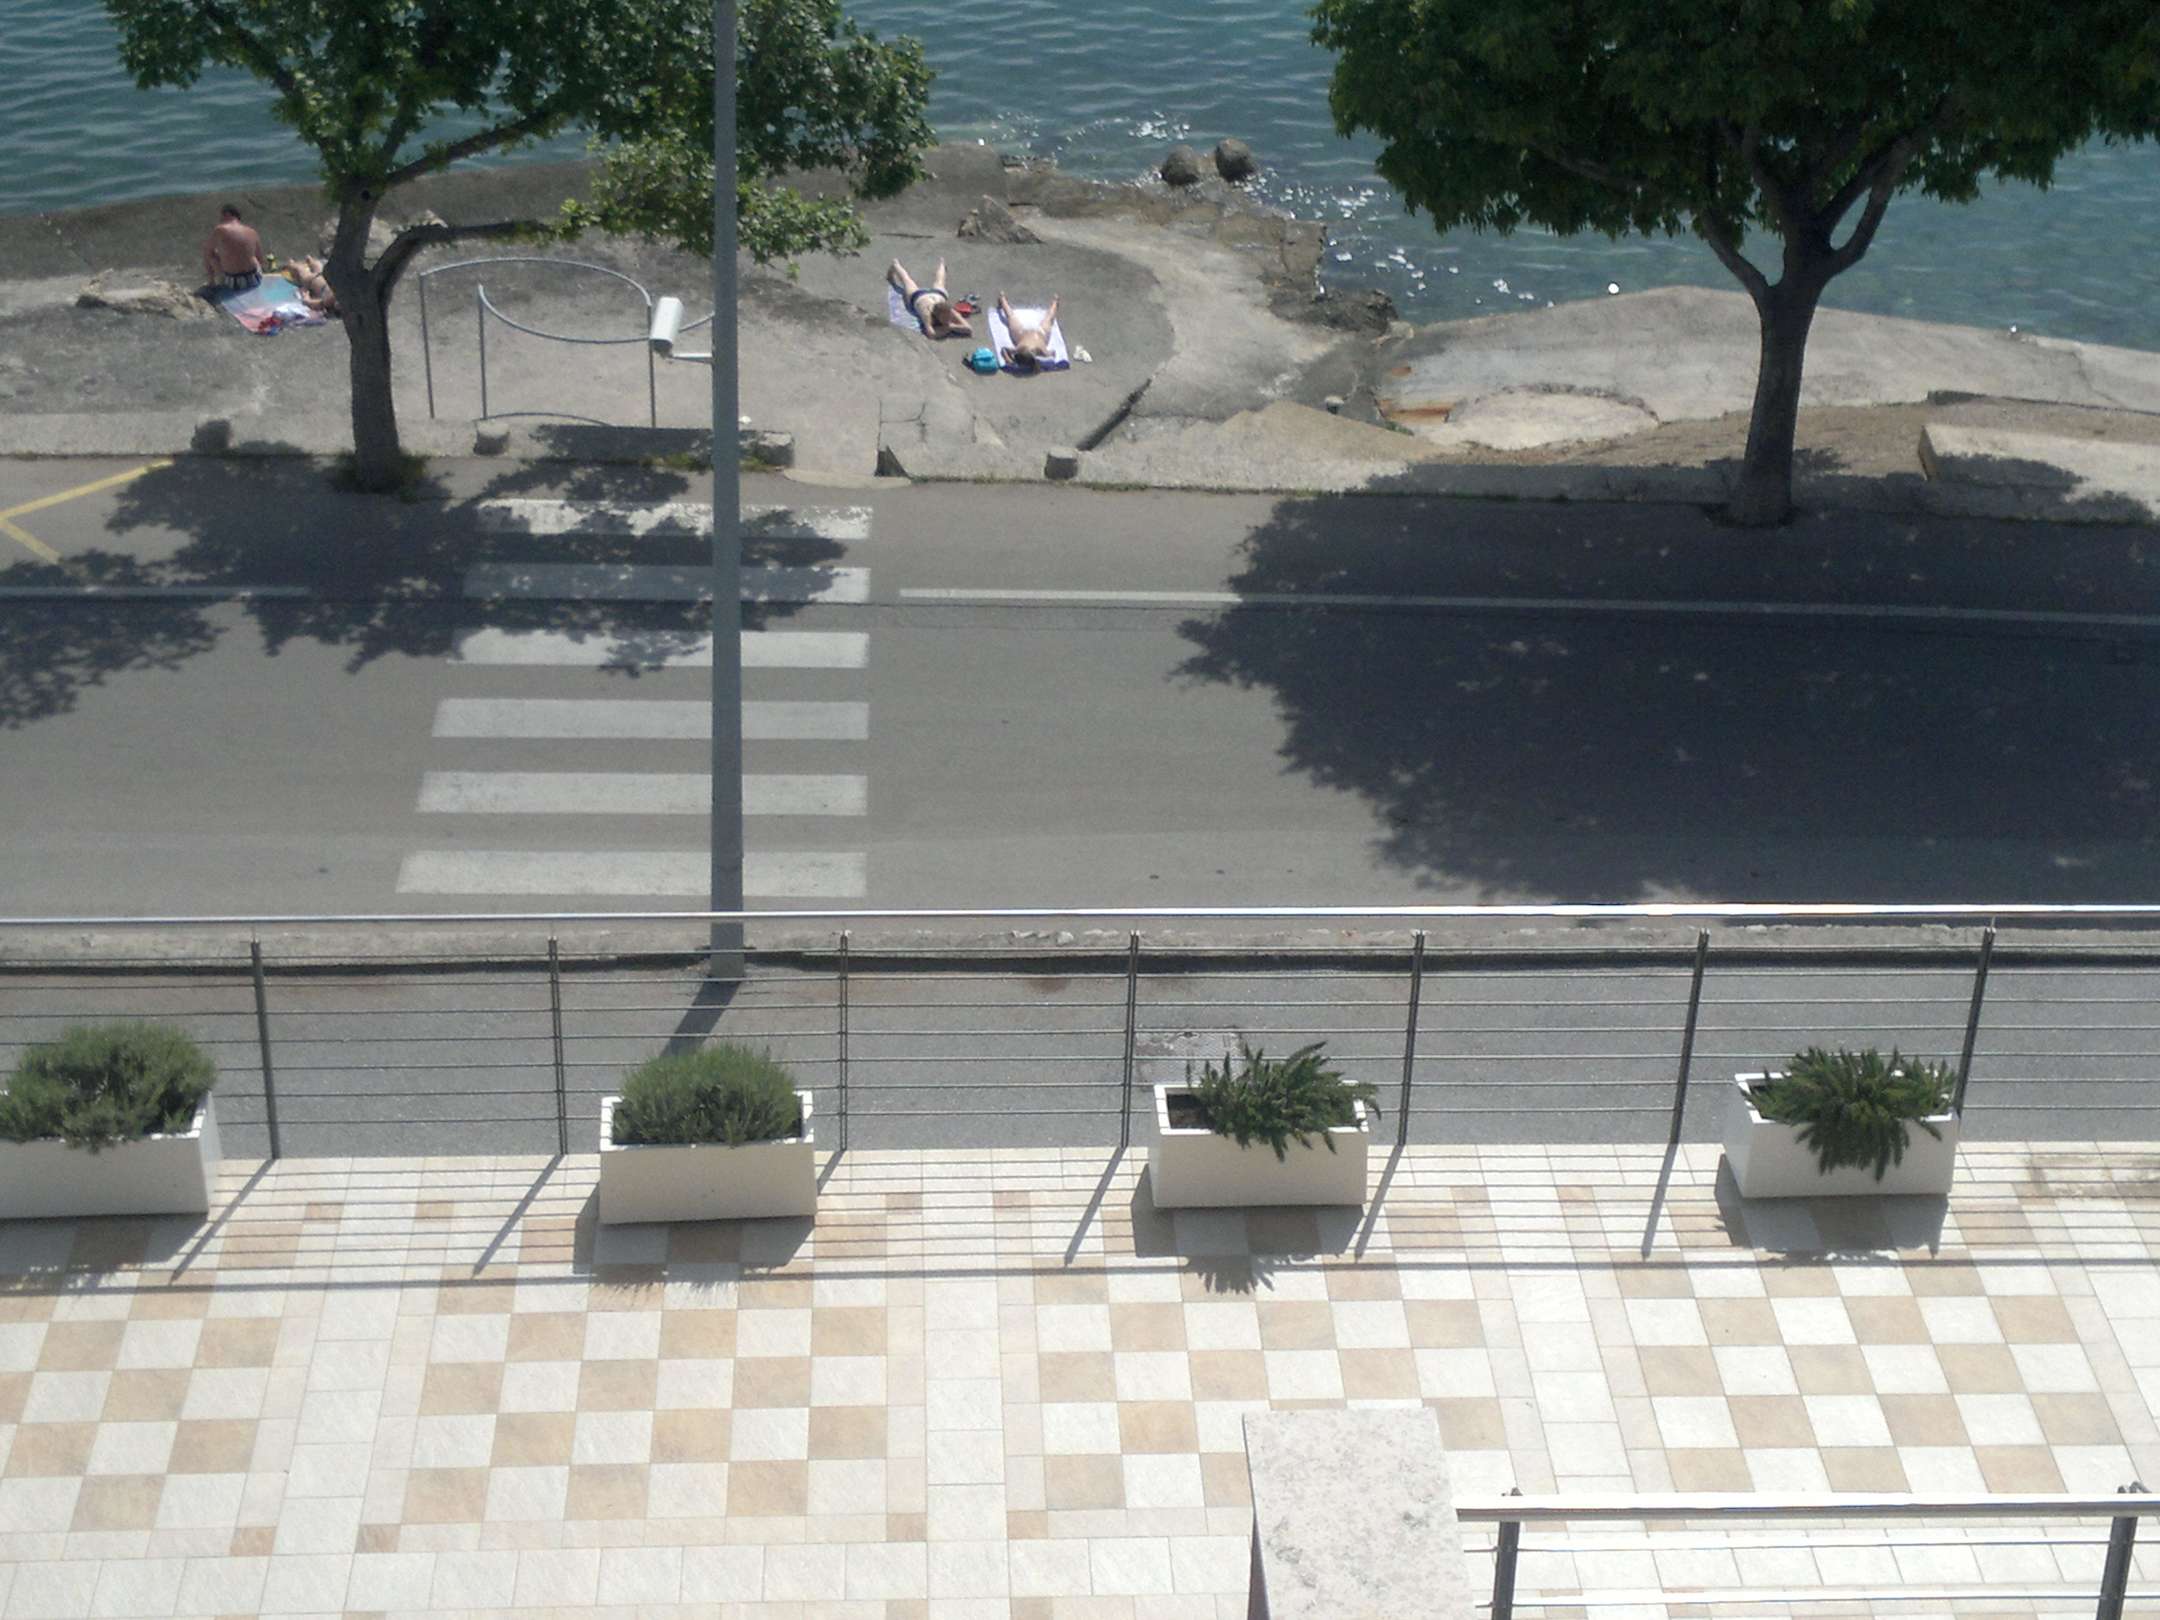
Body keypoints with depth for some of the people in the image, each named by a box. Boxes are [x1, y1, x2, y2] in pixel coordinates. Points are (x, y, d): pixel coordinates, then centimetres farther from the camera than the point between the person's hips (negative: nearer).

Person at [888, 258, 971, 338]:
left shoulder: (950, 312, -46)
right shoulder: (927, 313, -51)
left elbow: (969, 329, -52)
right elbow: (930, 334, -63)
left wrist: (950, 326, -60)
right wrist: (948, 328, -55)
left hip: (939, 294, 2)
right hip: (918, 296, -2)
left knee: (939, 283, 37)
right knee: (906, 280, 31)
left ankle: (941, 263, 70)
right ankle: (895, 265, 63)